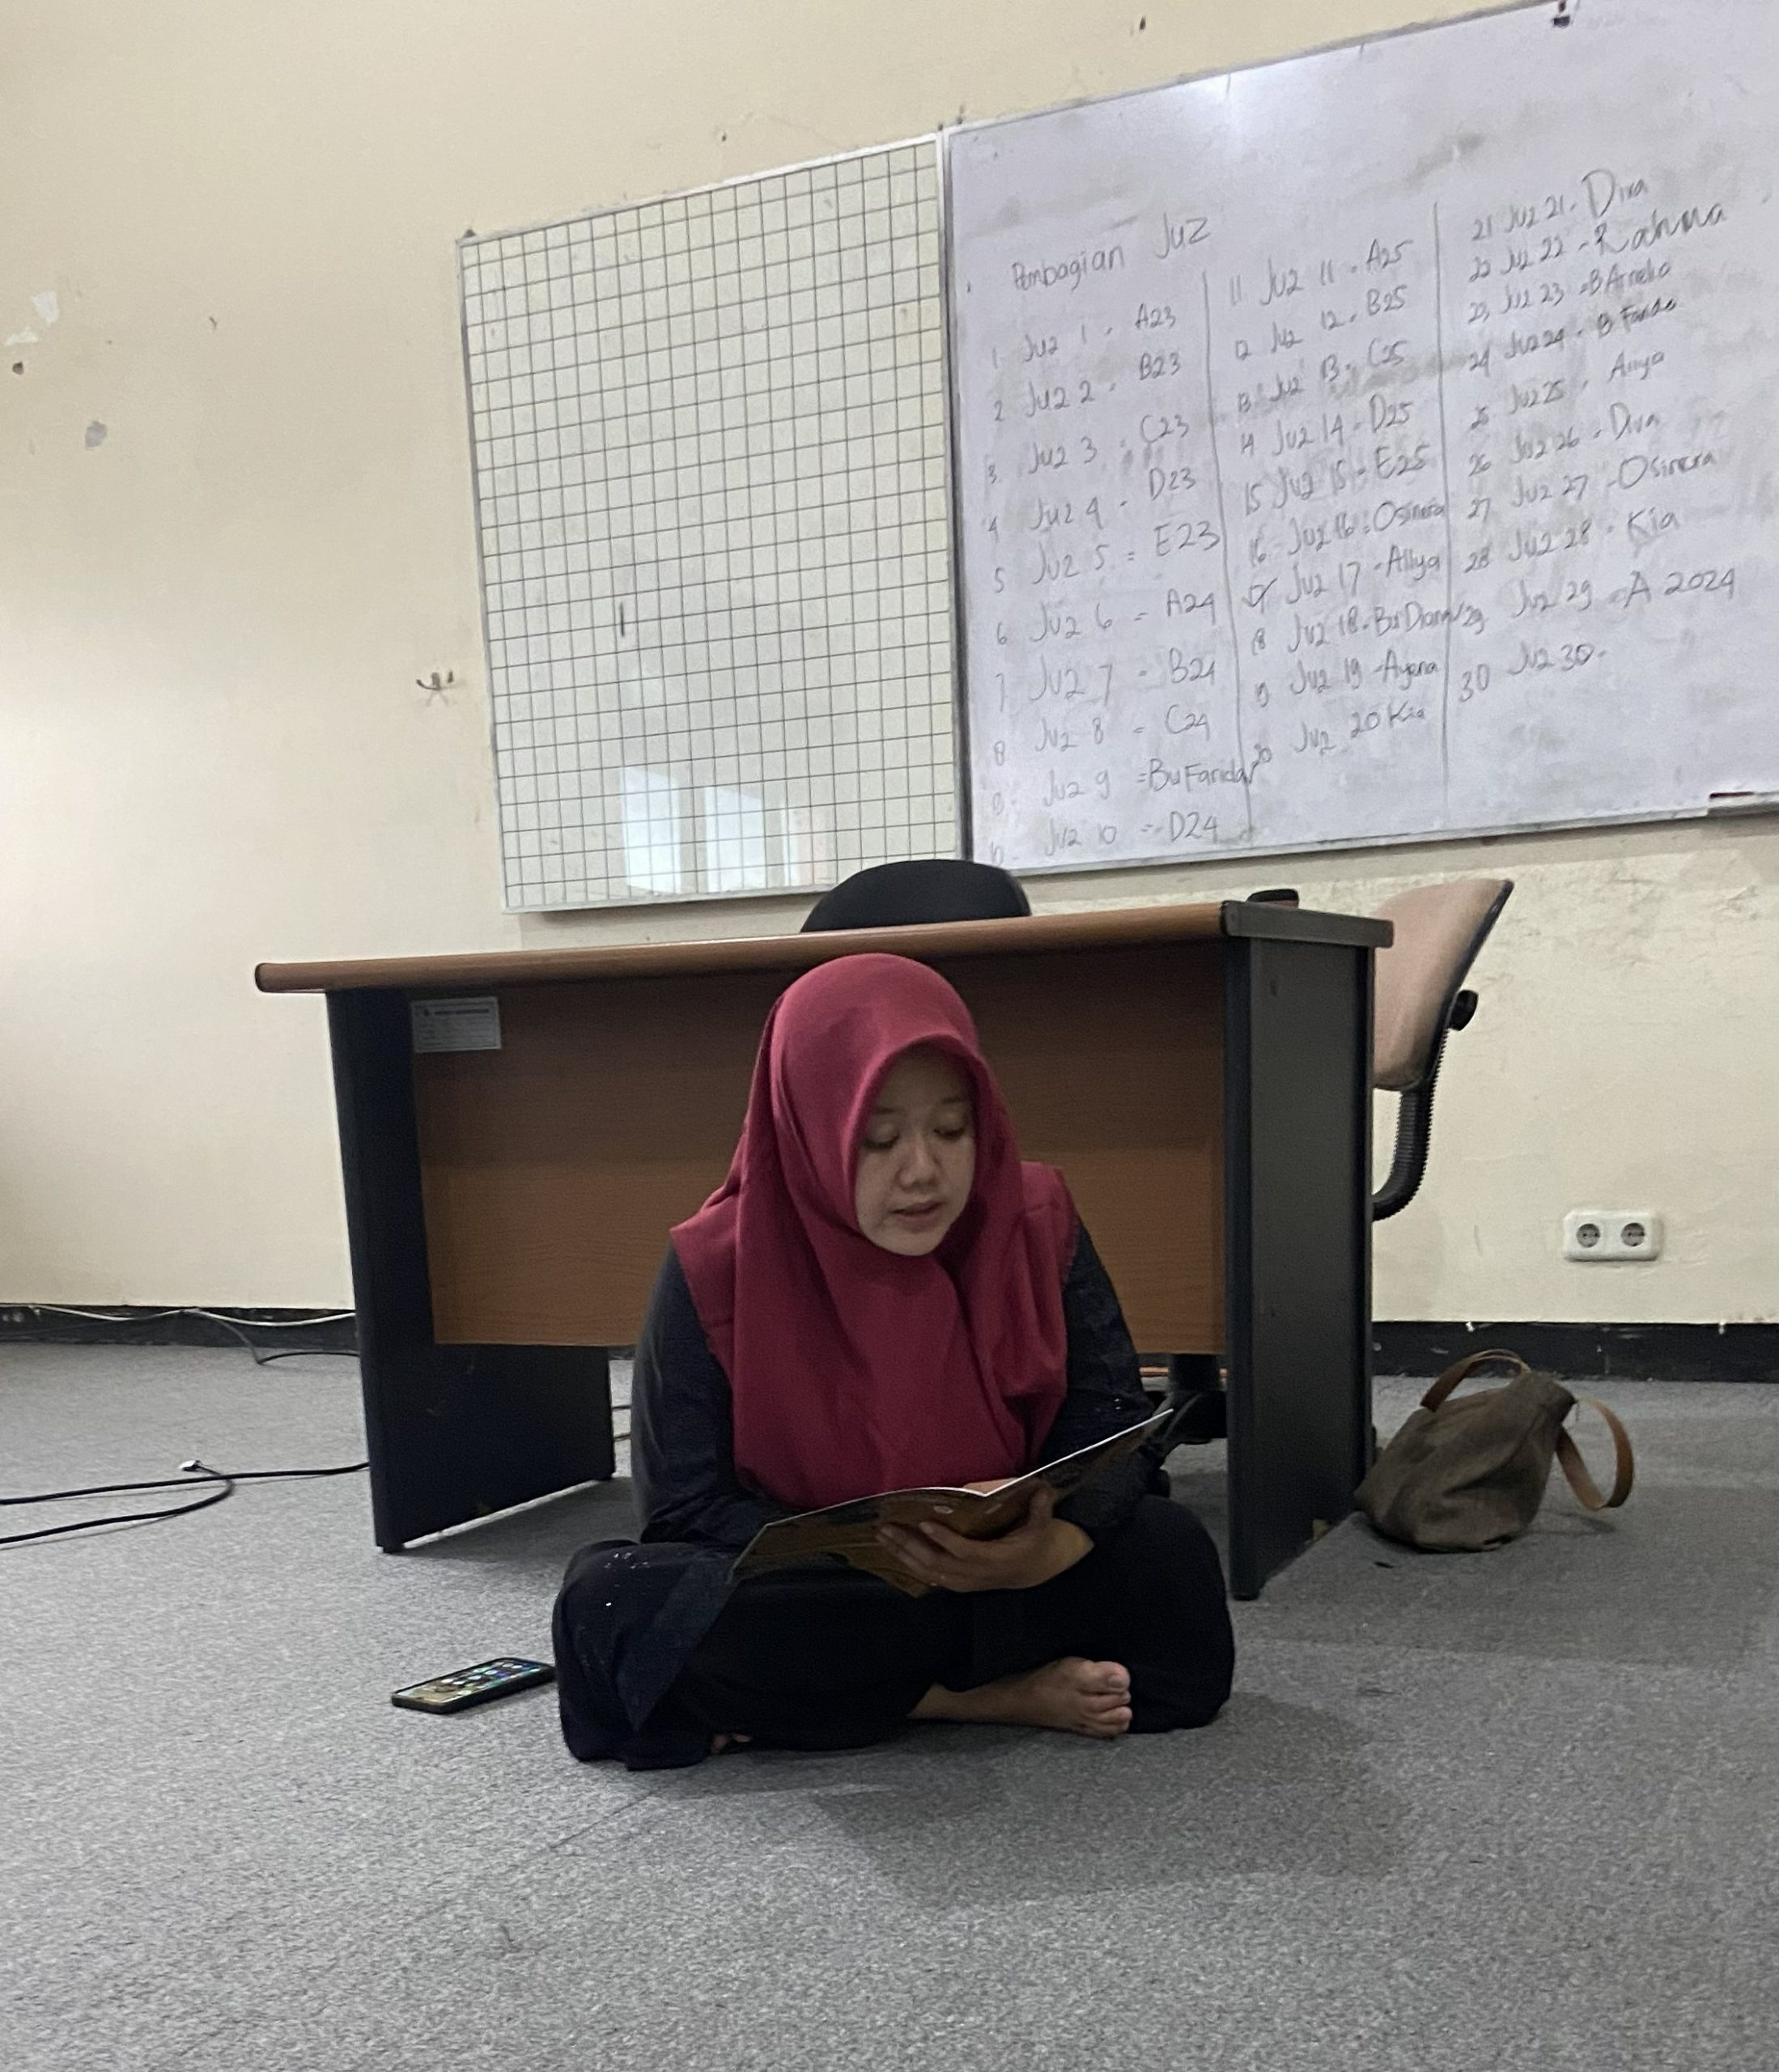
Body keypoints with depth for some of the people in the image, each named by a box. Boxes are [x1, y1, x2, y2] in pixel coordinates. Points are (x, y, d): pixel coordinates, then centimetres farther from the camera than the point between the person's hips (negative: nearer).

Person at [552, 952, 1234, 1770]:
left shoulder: (1036, 1224, -8)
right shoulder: (715, 1269, -13)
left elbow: (1113, 1418, -9)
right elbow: (685, 1502, -13)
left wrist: (1052, 1546, -32)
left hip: (1008, 1573, 1)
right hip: (799, 1592, 0)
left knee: (1173, 1556, -25)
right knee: (613, 1605, -30)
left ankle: (829, 1694, -15)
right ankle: (996, 1695, -20)